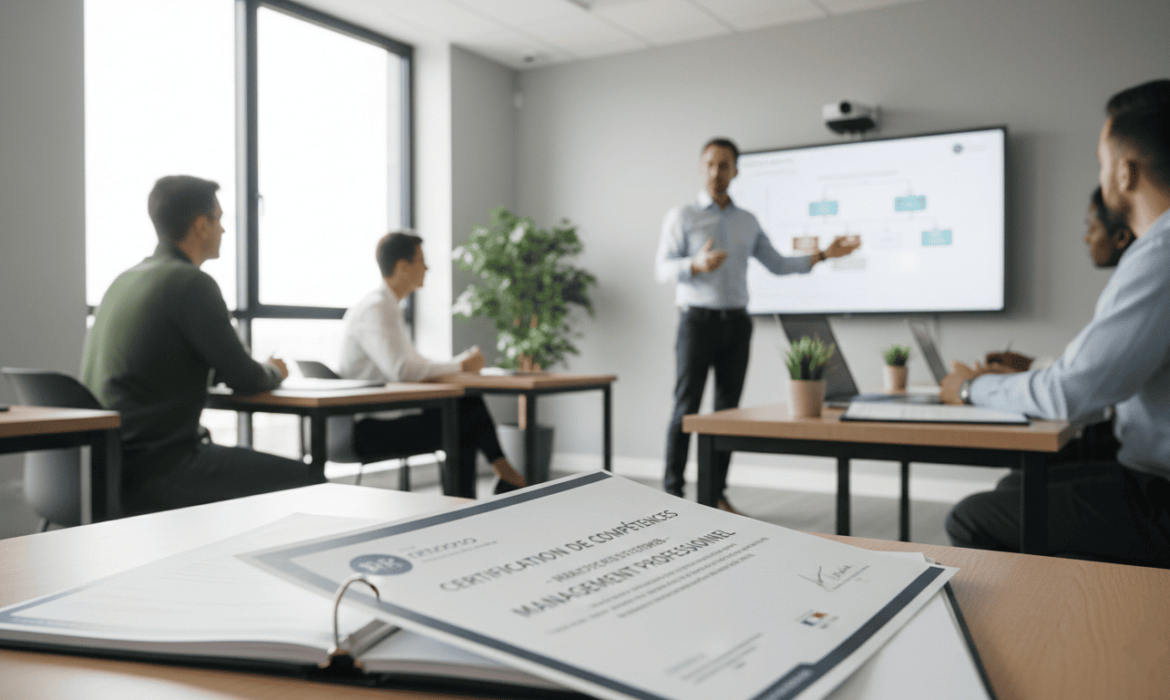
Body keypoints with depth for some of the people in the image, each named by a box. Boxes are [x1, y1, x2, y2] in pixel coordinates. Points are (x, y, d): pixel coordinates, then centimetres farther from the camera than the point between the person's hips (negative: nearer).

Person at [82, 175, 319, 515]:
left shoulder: (125, 279, 12)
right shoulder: (191, 283, -16)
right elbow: (243, 378, -11)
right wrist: (274, 371, 10)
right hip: (156, 470, -10)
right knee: (305, 481, -6)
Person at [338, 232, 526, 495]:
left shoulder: (388, 306, 15)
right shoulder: (374, 309, -17)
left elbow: (413, 362, 17)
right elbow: (401, 370, -29)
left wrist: (463, 362, 2)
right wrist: (460, 365, -18)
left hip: (388, 411, 9)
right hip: (369, 426, -9)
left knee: (470, 401, -3)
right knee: (463, 427, -17)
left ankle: (505, 476, 0)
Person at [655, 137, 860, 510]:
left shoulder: (747, 222, 14)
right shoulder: (682, 216, 0)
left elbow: (777, 264, 17)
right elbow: (663, 269, -8)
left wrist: (823, 255, 6)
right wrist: (697, 265, -28)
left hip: (736, 323, 5)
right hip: (698, 320, -4)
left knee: (728, 408, 5)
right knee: (686, 407, -7)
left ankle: (716, 491, 13)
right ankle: (672, 490, 1)